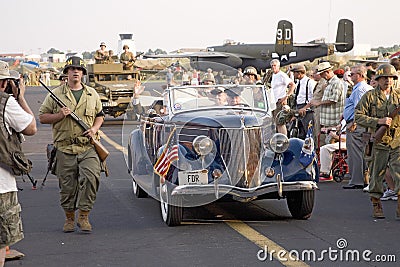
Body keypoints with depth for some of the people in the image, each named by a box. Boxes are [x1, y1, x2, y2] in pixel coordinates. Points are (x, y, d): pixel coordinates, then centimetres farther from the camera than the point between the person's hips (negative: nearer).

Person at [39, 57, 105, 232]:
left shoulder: (92, 94, 13)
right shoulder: (56, 94, 5)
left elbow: (100, 115, 22)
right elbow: (42, 117, 6)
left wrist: (94, 129, 2)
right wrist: (59, 115, -11)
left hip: (88, 147, 1)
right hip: (65, 148, -1)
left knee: (91, 178, -16)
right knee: (67, 186, 3)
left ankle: (84, 216, -4)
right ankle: (69, 219, 20)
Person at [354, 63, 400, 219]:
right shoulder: (369, 96, 3)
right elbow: (358, 116, -4)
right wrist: (378, 121, -14)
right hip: (379, 143, -2)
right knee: (376, 176, 7)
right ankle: (376, 206, 21)